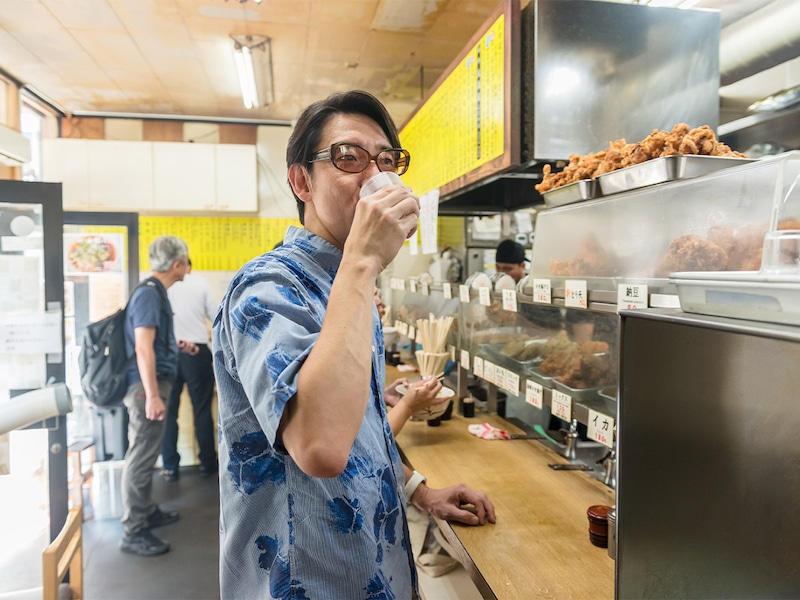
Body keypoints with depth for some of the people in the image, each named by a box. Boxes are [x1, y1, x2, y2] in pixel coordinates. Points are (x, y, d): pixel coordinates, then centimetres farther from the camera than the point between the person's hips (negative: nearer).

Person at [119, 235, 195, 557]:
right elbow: (143, 348, -23)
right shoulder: (150, 294, -17)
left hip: (151, 383, 10)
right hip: (146, 385, -10)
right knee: (140, 457, -4)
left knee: (146, 454, 19)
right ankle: (133, 532, 5)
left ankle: (147, 511, 32)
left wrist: (177, 346, 18)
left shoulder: (155, 292, 13)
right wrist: (152, 395, -25)